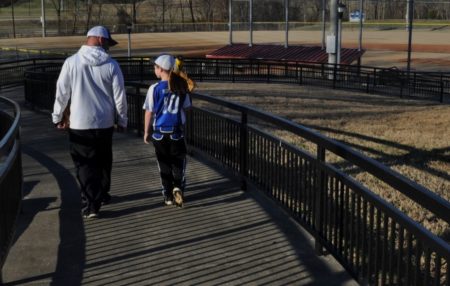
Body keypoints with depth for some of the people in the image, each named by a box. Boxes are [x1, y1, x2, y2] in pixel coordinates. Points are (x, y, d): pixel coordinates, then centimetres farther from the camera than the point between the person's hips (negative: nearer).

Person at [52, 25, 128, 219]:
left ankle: (91, 204, -6)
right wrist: (122, 121, 10)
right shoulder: (111, 65, -7)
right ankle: (102, 194, 34)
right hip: (105, 123, 2)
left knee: (85, 164, 2)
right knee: (103, 161, 20)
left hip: (79, 124, -1)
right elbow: (119, 96, -4)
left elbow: (61, 92, -4)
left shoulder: (71, 62, -7)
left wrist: (58, 116, 10)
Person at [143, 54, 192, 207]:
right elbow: (185, 107, 6)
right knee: (178, 160, 11)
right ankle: (178, 186, -11)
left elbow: (149, 113, -5)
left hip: (160, 132, -1)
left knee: (164, 164, 10)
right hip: (177, 131, 1)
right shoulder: (181, 87, -2)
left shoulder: (155, 88, -10)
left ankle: (168, 195, 15)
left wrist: (146, 133, 4)